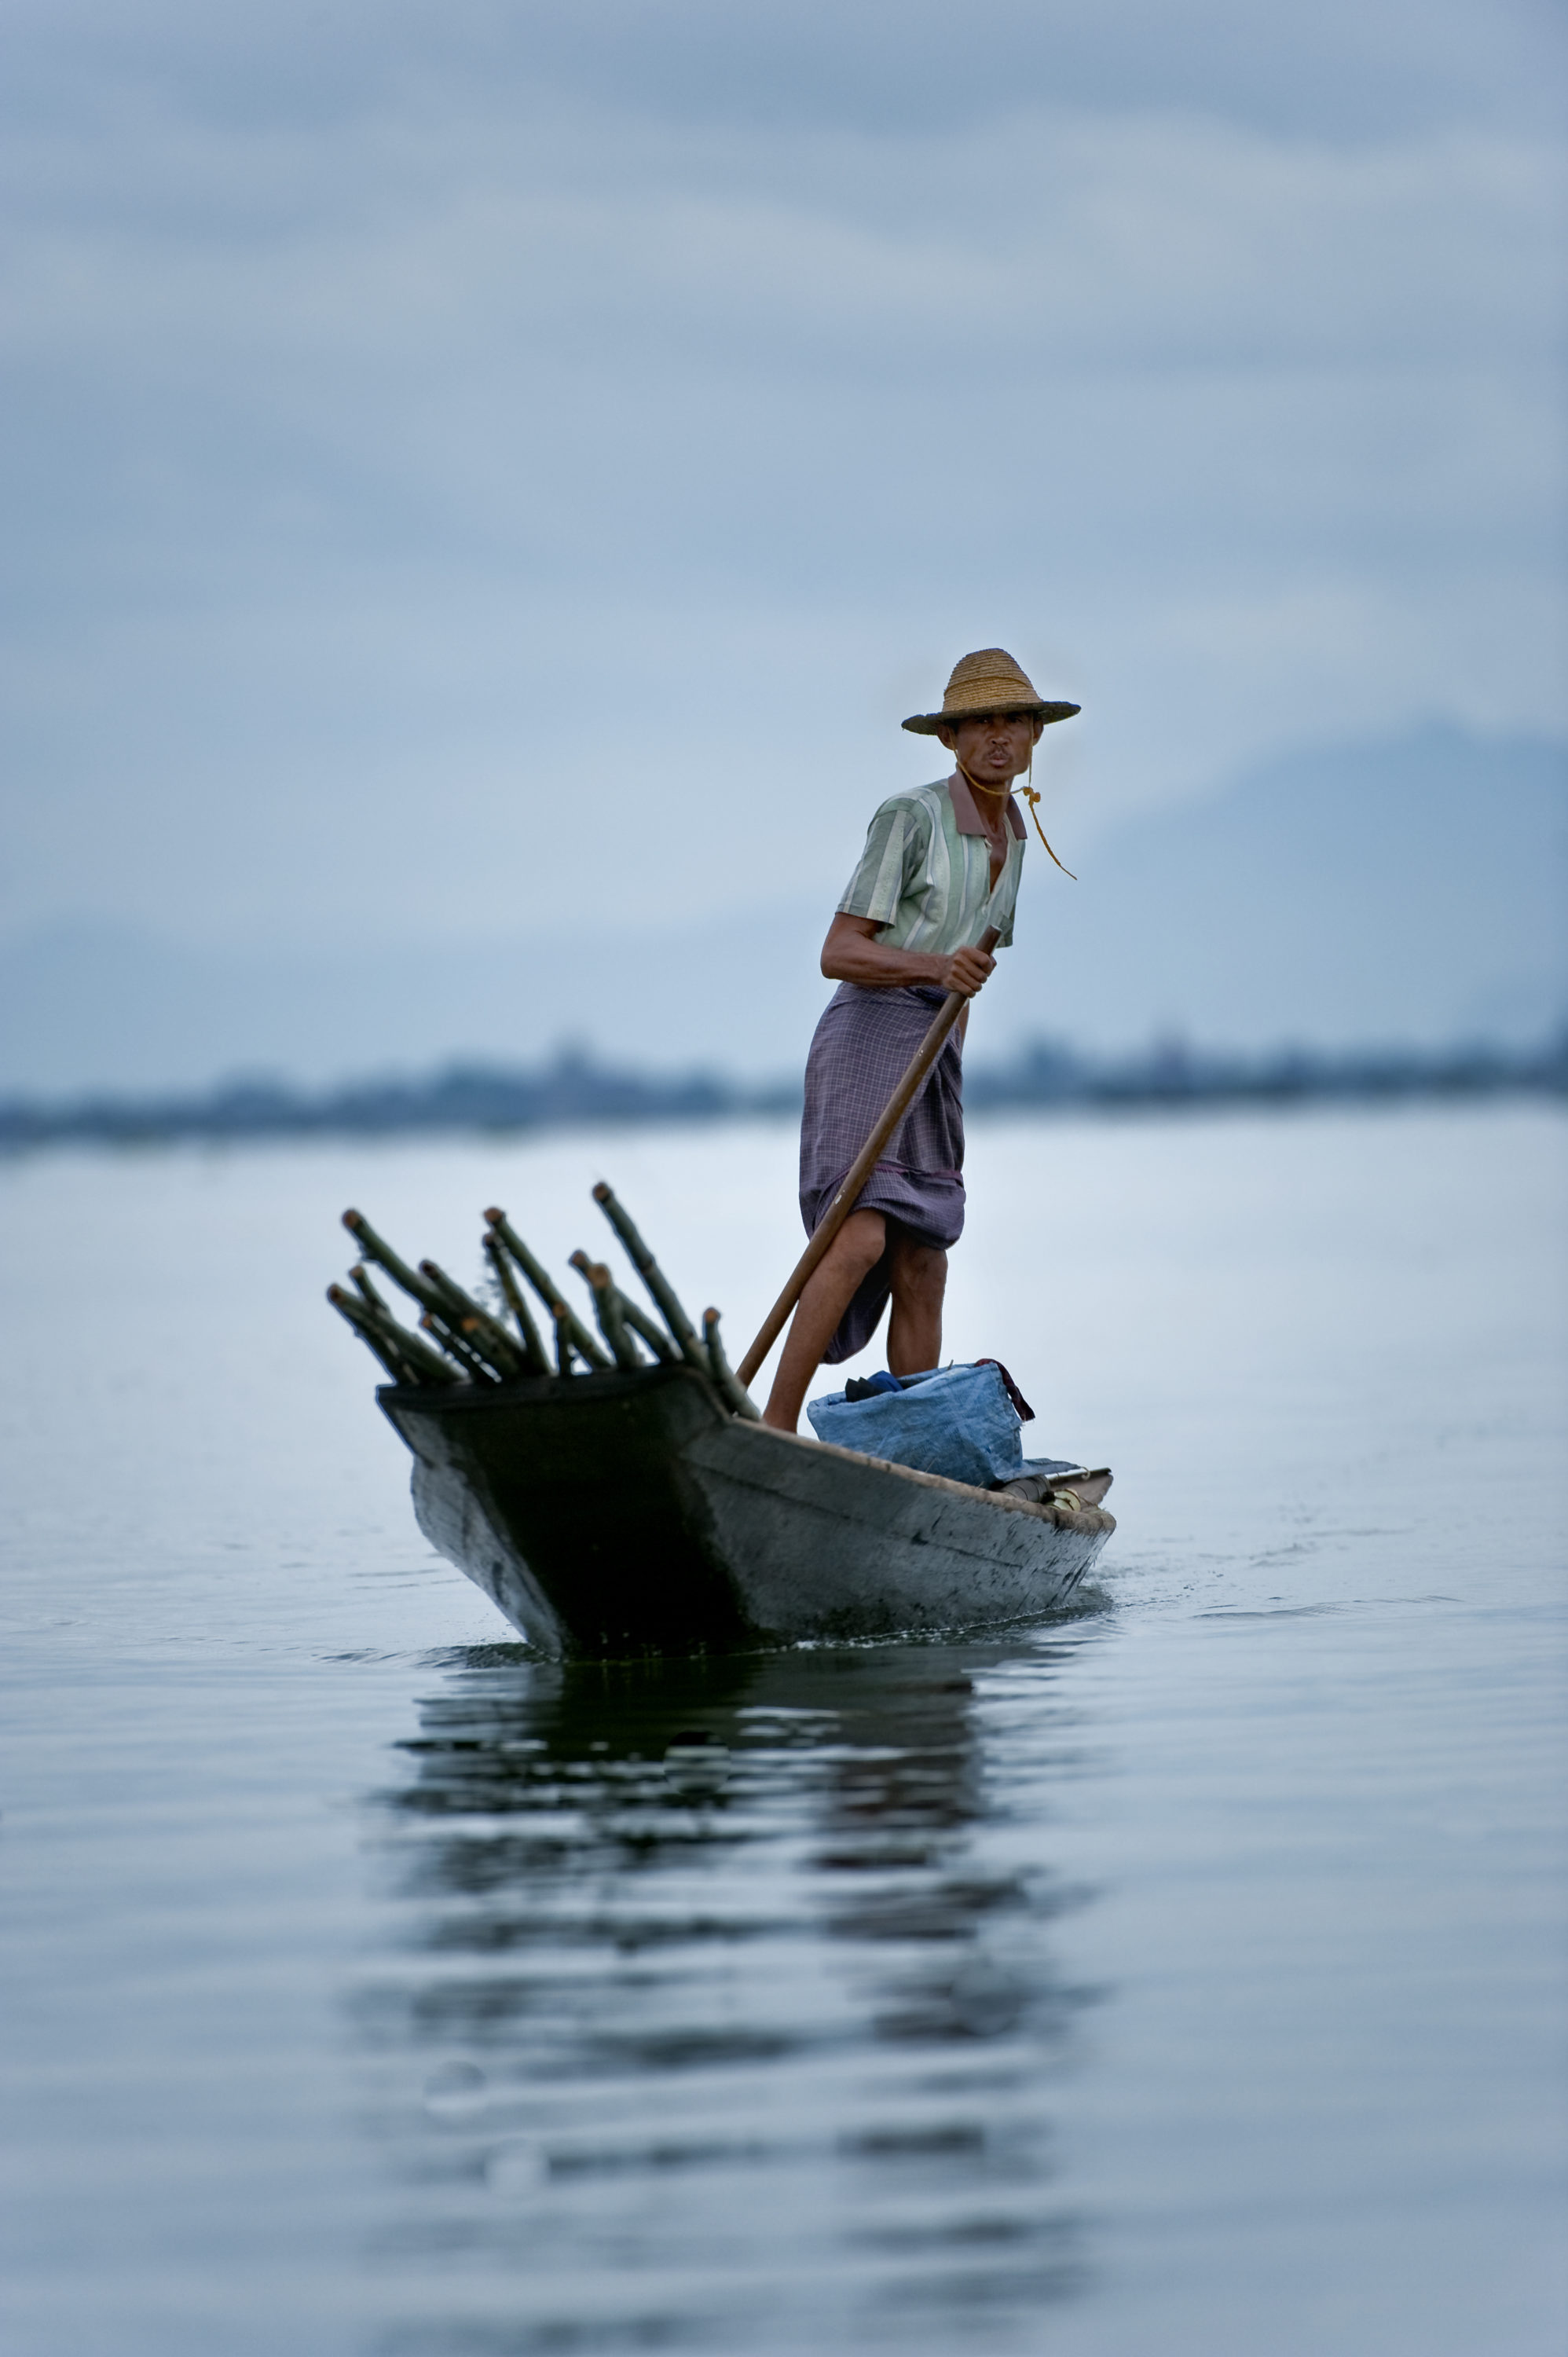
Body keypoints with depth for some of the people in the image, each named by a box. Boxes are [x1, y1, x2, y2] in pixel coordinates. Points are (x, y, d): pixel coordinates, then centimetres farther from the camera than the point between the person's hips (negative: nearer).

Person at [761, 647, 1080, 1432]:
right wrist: (936, 967, -29)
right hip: (868, 1035, -8)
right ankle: (772, 1432, -22)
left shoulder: (1012, 836, 15)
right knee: (859, 1239, -22)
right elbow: (838, 953, -13)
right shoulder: (910, 816, -9)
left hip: (936, 1053, 8)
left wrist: (949, 1092, 22)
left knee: (922, 1268, 2)